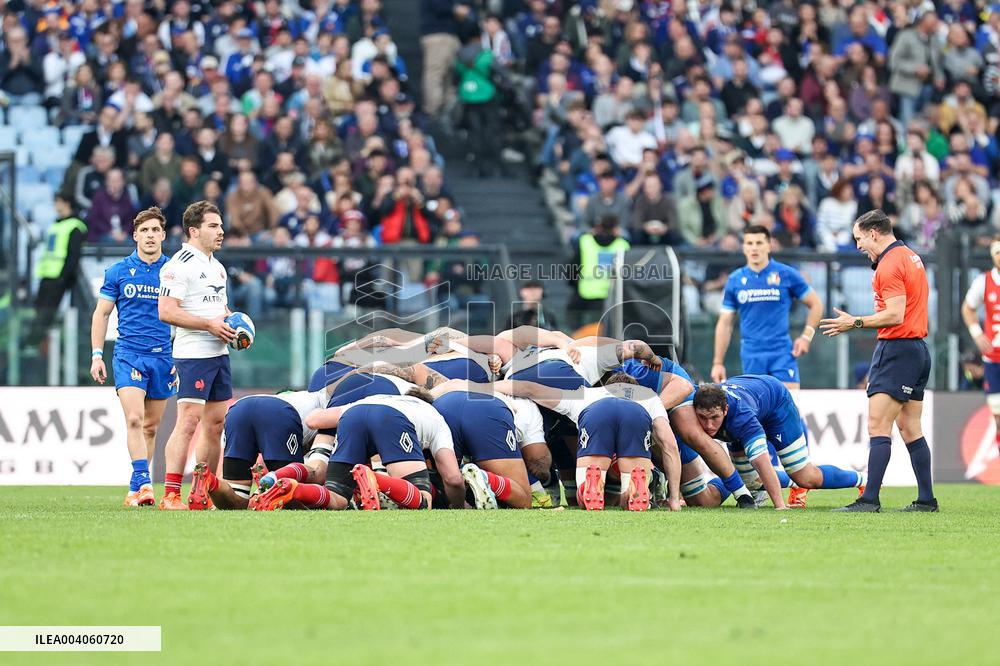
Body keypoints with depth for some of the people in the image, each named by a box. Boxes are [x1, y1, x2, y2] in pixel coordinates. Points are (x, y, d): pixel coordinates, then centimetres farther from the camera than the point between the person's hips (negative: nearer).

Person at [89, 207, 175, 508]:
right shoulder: (118, 272, 2)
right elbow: (101, 313, 8)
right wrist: (96, 355, 2)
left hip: (163, 357, 2)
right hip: (128, 355, -2)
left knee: (151, 426, 6)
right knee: (134, 419, -17)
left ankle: (135, 487, 15)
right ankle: (143, 482, -23)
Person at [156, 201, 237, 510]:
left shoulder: (217, 266, 18)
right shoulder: (178, 265, -11)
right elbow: (166, 312, -19)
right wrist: (210, 324, -20)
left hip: (219, 354, 9)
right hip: (192, 354, -9)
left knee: (216, 423, 9)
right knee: (188, 421, -15)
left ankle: (201, 494, 14)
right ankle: (170, 494, -16)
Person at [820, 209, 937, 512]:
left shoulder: (890, 264, -14)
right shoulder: (911, 257, 16)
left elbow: (895, 315, -21)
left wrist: (856, 322, -16)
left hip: (897, 348, -10)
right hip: (918, 348, 10)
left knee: (878, 426, -13)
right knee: (909, 428, 12)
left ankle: (870, 499, -19)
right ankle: (926, 499, 11)